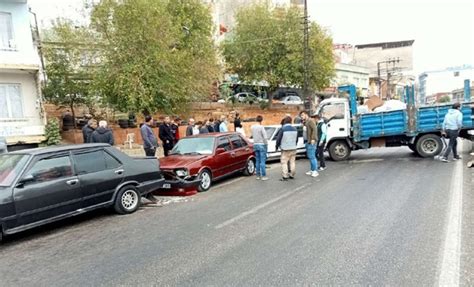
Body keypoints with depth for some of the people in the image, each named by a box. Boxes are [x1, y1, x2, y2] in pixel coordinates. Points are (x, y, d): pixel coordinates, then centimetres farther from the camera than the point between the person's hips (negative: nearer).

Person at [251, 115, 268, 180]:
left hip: (255, 145, 6)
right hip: (262, 144, -6)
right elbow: (265, 137, -14)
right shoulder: (261, 127, -14)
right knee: (262, 161, -2)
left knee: (257, 161, 12)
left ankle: (258, 175, 17)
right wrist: (266, 144, -5)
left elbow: (252, 136, 8)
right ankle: (263, 176, -1)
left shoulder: (252, 127, 4)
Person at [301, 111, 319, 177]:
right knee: (310, 156, 12)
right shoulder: (306, 122, 18)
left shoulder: (310, 120, -11)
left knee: (312, 156, -9)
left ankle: (315, 171, -5)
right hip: (308, 142, 10)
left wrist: (313, 139, -26)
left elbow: (314, 130, -21)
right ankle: (312, 170, 19)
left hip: (311, 142, -10)